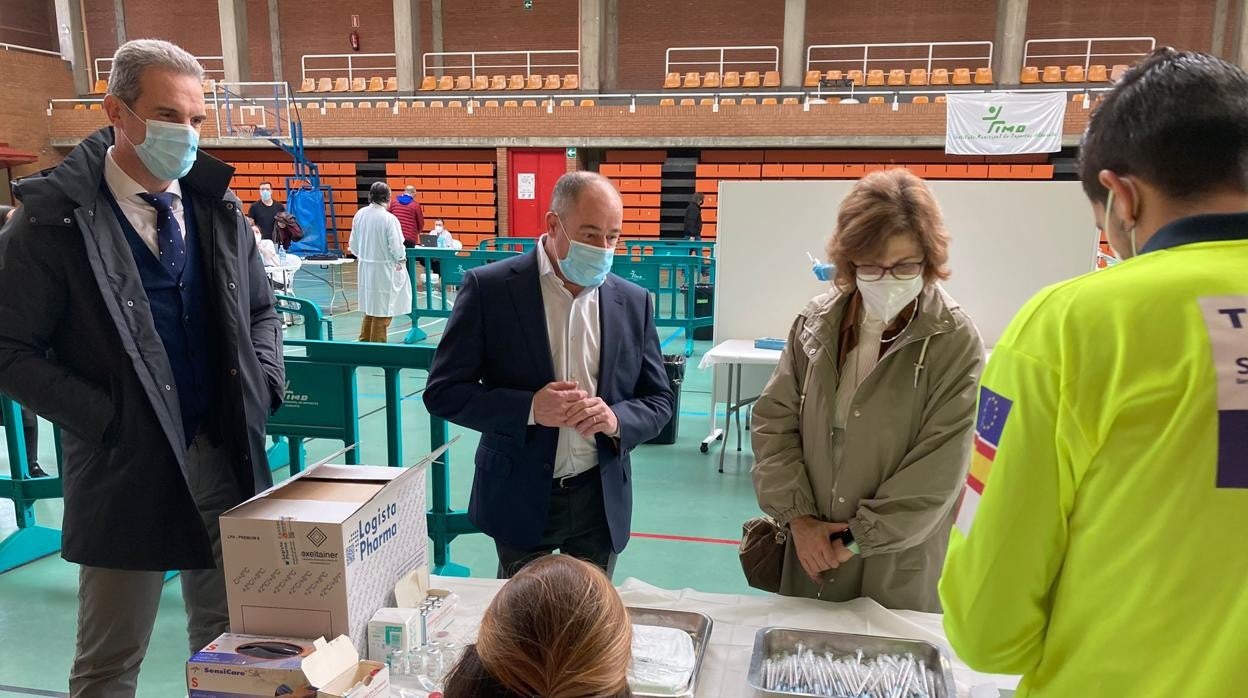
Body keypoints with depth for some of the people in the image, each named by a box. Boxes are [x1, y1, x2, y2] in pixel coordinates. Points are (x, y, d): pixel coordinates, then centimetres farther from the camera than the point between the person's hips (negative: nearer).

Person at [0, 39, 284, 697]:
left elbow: (260, 310, 17)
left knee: (229, 641, 17)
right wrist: (106, 415, -16)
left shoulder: (216, 205, 6)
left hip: (228, 455, 4)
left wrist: (263, 384, 2)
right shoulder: (54, 216, -9)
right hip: (126, 464, -4)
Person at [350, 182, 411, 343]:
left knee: (370, 305, 21)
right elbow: (396, 246, -16)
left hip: (366, 268, 6)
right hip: (384, 269, -6)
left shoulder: (360, 214, -3)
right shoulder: (389, 218, -19)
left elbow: (353, 243, 5)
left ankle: (364, 340, 31)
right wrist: (401, 260, 2)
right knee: (383, 310, 5)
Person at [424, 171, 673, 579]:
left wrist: (616, 419, -16)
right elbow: (443, 392, -8)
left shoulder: (633, 302, 0)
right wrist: (529, 408, -22)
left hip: (602, 499, 3)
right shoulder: (490, 288, -10)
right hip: (520, 497, -2)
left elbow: (658, 400, 6)